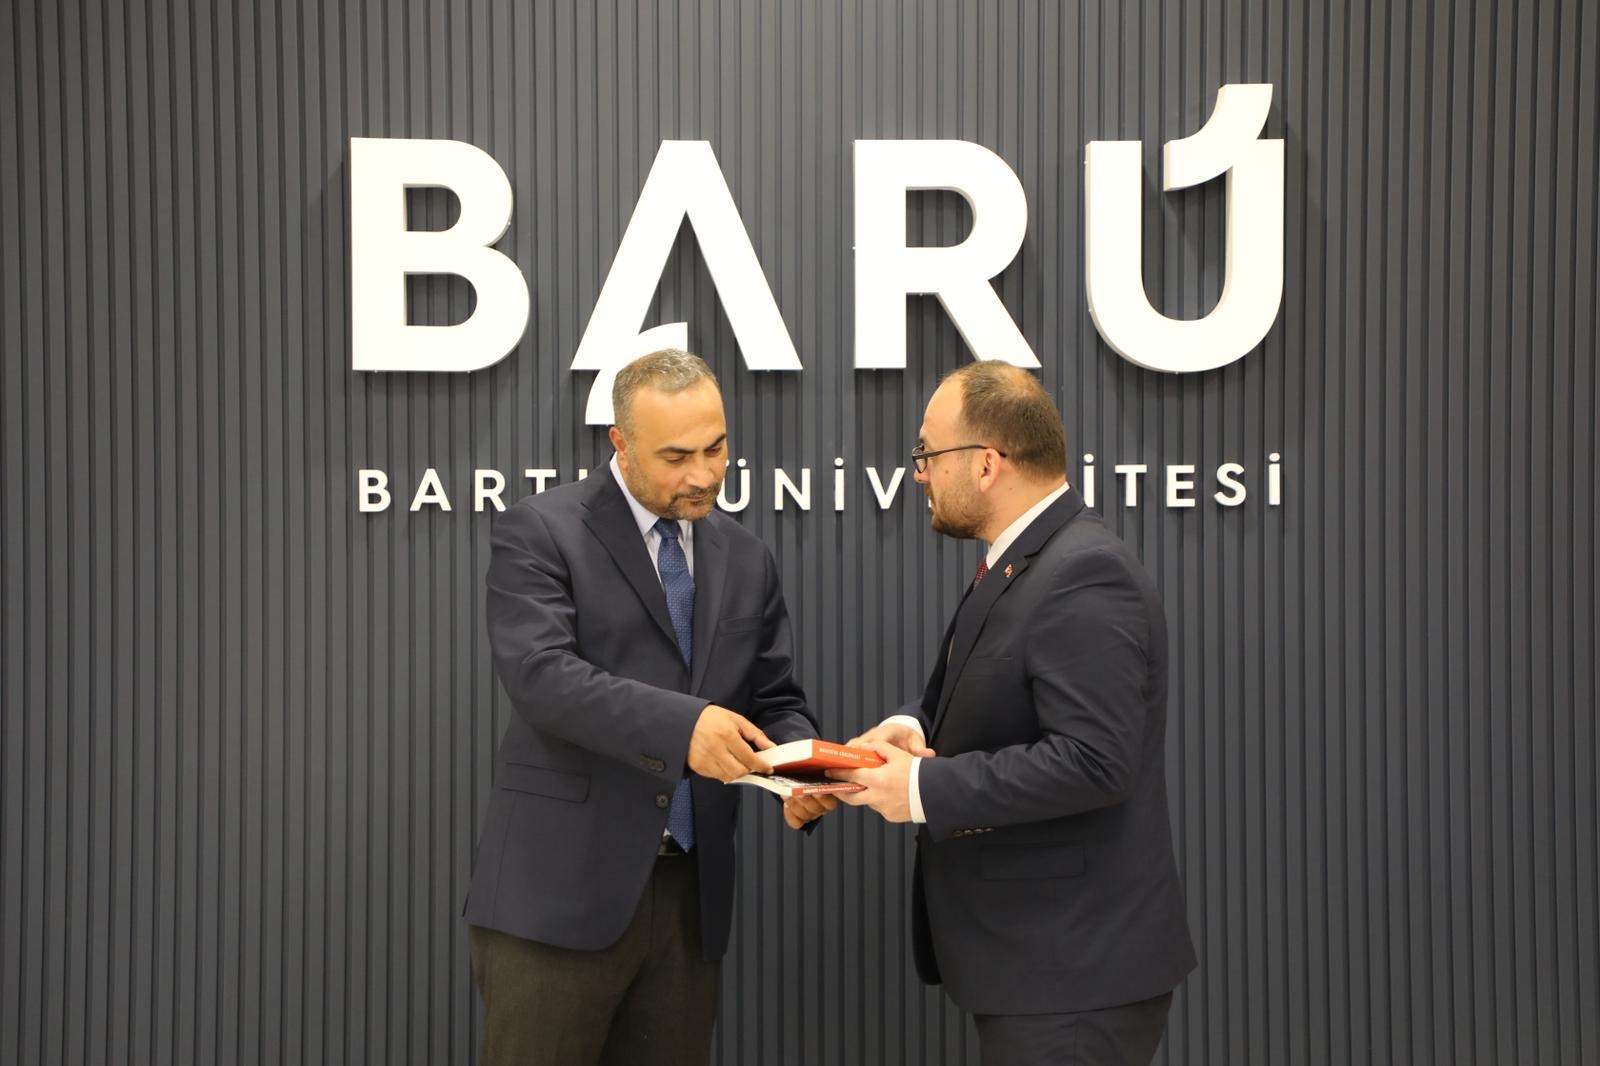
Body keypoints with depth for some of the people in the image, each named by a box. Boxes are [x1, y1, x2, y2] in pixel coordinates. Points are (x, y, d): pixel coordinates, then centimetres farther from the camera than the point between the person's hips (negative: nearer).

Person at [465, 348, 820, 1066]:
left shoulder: (745, 560, 12)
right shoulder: (539, 533, -5)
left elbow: (776, 700, 14)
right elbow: (537, 673, -18)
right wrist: (680, 724, -31)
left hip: (692, 895, 5)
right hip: (561, 891, -5)